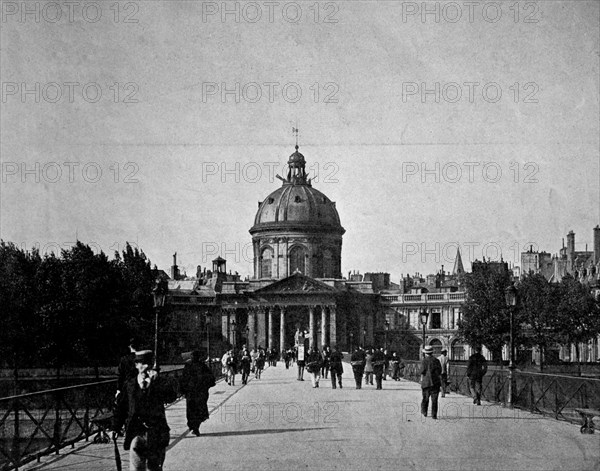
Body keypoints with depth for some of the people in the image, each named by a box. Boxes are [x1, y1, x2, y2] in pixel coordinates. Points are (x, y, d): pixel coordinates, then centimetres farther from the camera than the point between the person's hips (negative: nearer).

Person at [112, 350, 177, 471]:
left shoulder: (160, 382, 1)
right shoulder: (130, 385, 7)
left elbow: (172, 397, -17)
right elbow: (121, 407, 12)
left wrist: (155, 382, -24)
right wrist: (116, 428, 8)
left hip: (156, 434, 0)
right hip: (136, 433, 0)